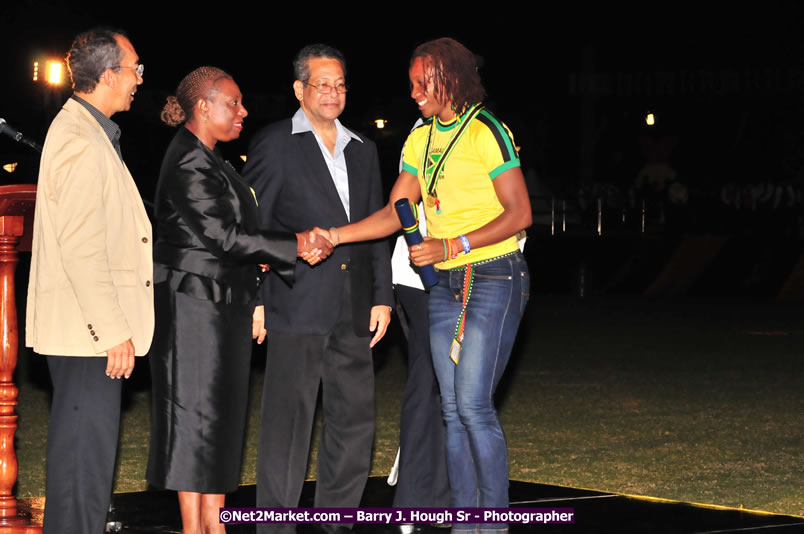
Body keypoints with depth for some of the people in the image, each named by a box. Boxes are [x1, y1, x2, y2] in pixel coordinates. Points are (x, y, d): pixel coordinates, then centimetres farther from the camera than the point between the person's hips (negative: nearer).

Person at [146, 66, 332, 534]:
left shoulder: (211, 162, 17)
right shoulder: (188, 165, -15)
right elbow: (222, 235, -21)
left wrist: (253, 301, 18)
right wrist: (296, 246, -18)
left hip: (225, 303, 10)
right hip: (195, 305, -10)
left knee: (222, 415, 9)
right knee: (197, 413, -6)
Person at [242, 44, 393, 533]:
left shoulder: (363, 150, 17)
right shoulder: (275, 144, 0)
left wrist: (382, 296, 11)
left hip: (352, 310, 6)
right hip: (297, 306, -6)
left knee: (356, 422, 7)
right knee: (288, 421, -3)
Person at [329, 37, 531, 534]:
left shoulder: (486, 133, -10)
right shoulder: (421, 139, 12)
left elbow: (520, 213, -14)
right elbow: (395, 213, 12)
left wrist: (451, 246, -19)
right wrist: (333, 236, 0)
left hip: (494, 279, -7)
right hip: (446, 286, 7)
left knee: (474, 404, -13)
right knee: (453, 409, 5)